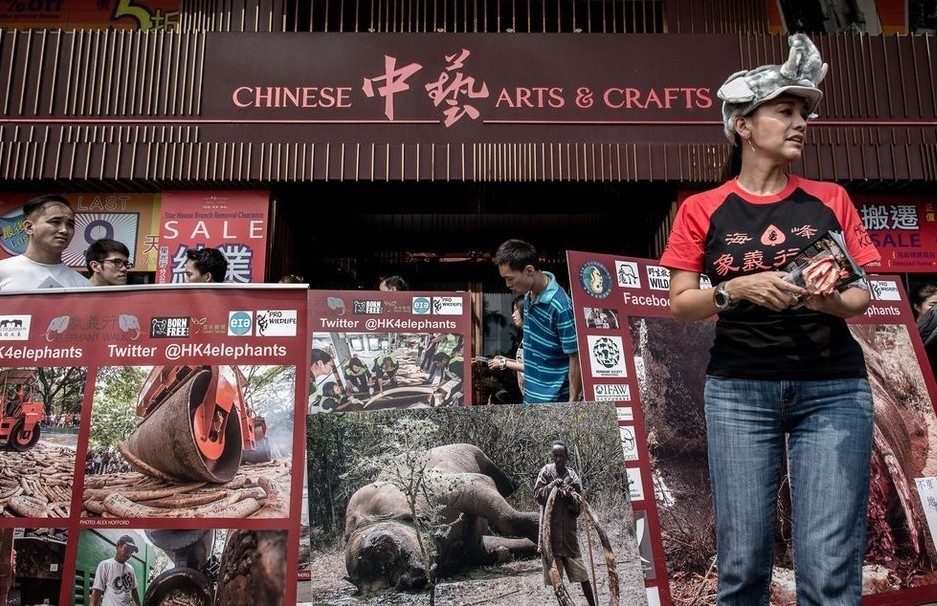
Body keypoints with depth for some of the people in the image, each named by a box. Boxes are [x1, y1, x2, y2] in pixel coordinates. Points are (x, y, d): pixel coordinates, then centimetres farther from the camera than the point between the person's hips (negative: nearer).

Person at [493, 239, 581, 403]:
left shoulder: (560, 307, -24)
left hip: (554, 401, -8)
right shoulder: (529, 297, 2)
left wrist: (572, 402, -17)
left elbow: (576, 358, -19)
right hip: (532, 397, 9)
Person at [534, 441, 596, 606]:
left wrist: (571, 498, -16)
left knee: (579, 570, 2)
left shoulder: (573, 475, 6)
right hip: (550, 527, -1)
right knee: (555, 573, 3)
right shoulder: (547, 471, 2)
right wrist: (552, 485, -17)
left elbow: (578, 507, 5)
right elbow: (537, 494, -3)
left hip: (568, 527, 1)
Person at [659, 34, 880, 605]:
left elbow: (863, 296, 8)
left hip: (833, 389, 1)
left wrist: (833, 301, -14)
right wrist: (736, 289, -17)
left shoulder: (831, 200, 8)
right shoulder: (703, 209, 3)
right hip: (739, 390, -1)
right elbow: (680, 303, 1)